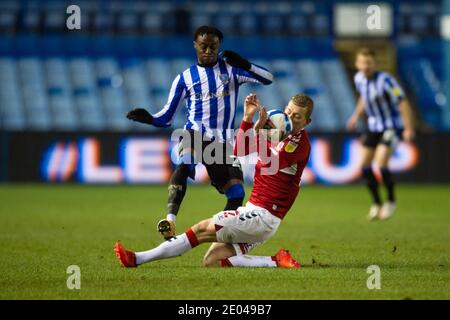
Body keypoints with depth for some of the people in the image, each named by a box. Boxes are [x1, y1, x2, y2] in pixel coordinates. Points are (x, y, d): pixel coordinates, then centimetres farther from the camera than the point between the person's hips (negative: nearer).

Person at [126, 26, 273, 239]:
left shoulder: (230, 68, 10)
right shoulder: (185, 78, 9)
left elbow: (268, 79, 4)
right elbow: (166, 117, 10)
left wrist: (244, 65, -13)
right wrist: (149, 118, -11)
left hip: (223, 140, 3)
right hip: (196, 133, -3)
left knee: (237, 194, -3)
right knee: (184, 165, -35)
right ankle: (169, 221, -44)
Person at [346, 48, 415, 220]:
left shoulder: (385, 80, -24)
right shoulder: (359, 79, -2)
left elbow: (402, 103, -22)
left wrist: (409, 129, -24)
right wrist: (356, 116, 15)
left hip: (391, 126, -7)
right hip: (373, 126, 7)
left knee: (381, 164, -19)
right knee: (364, 165, 1)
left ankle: (391, 201, 3)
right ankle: (376, 203, 17)